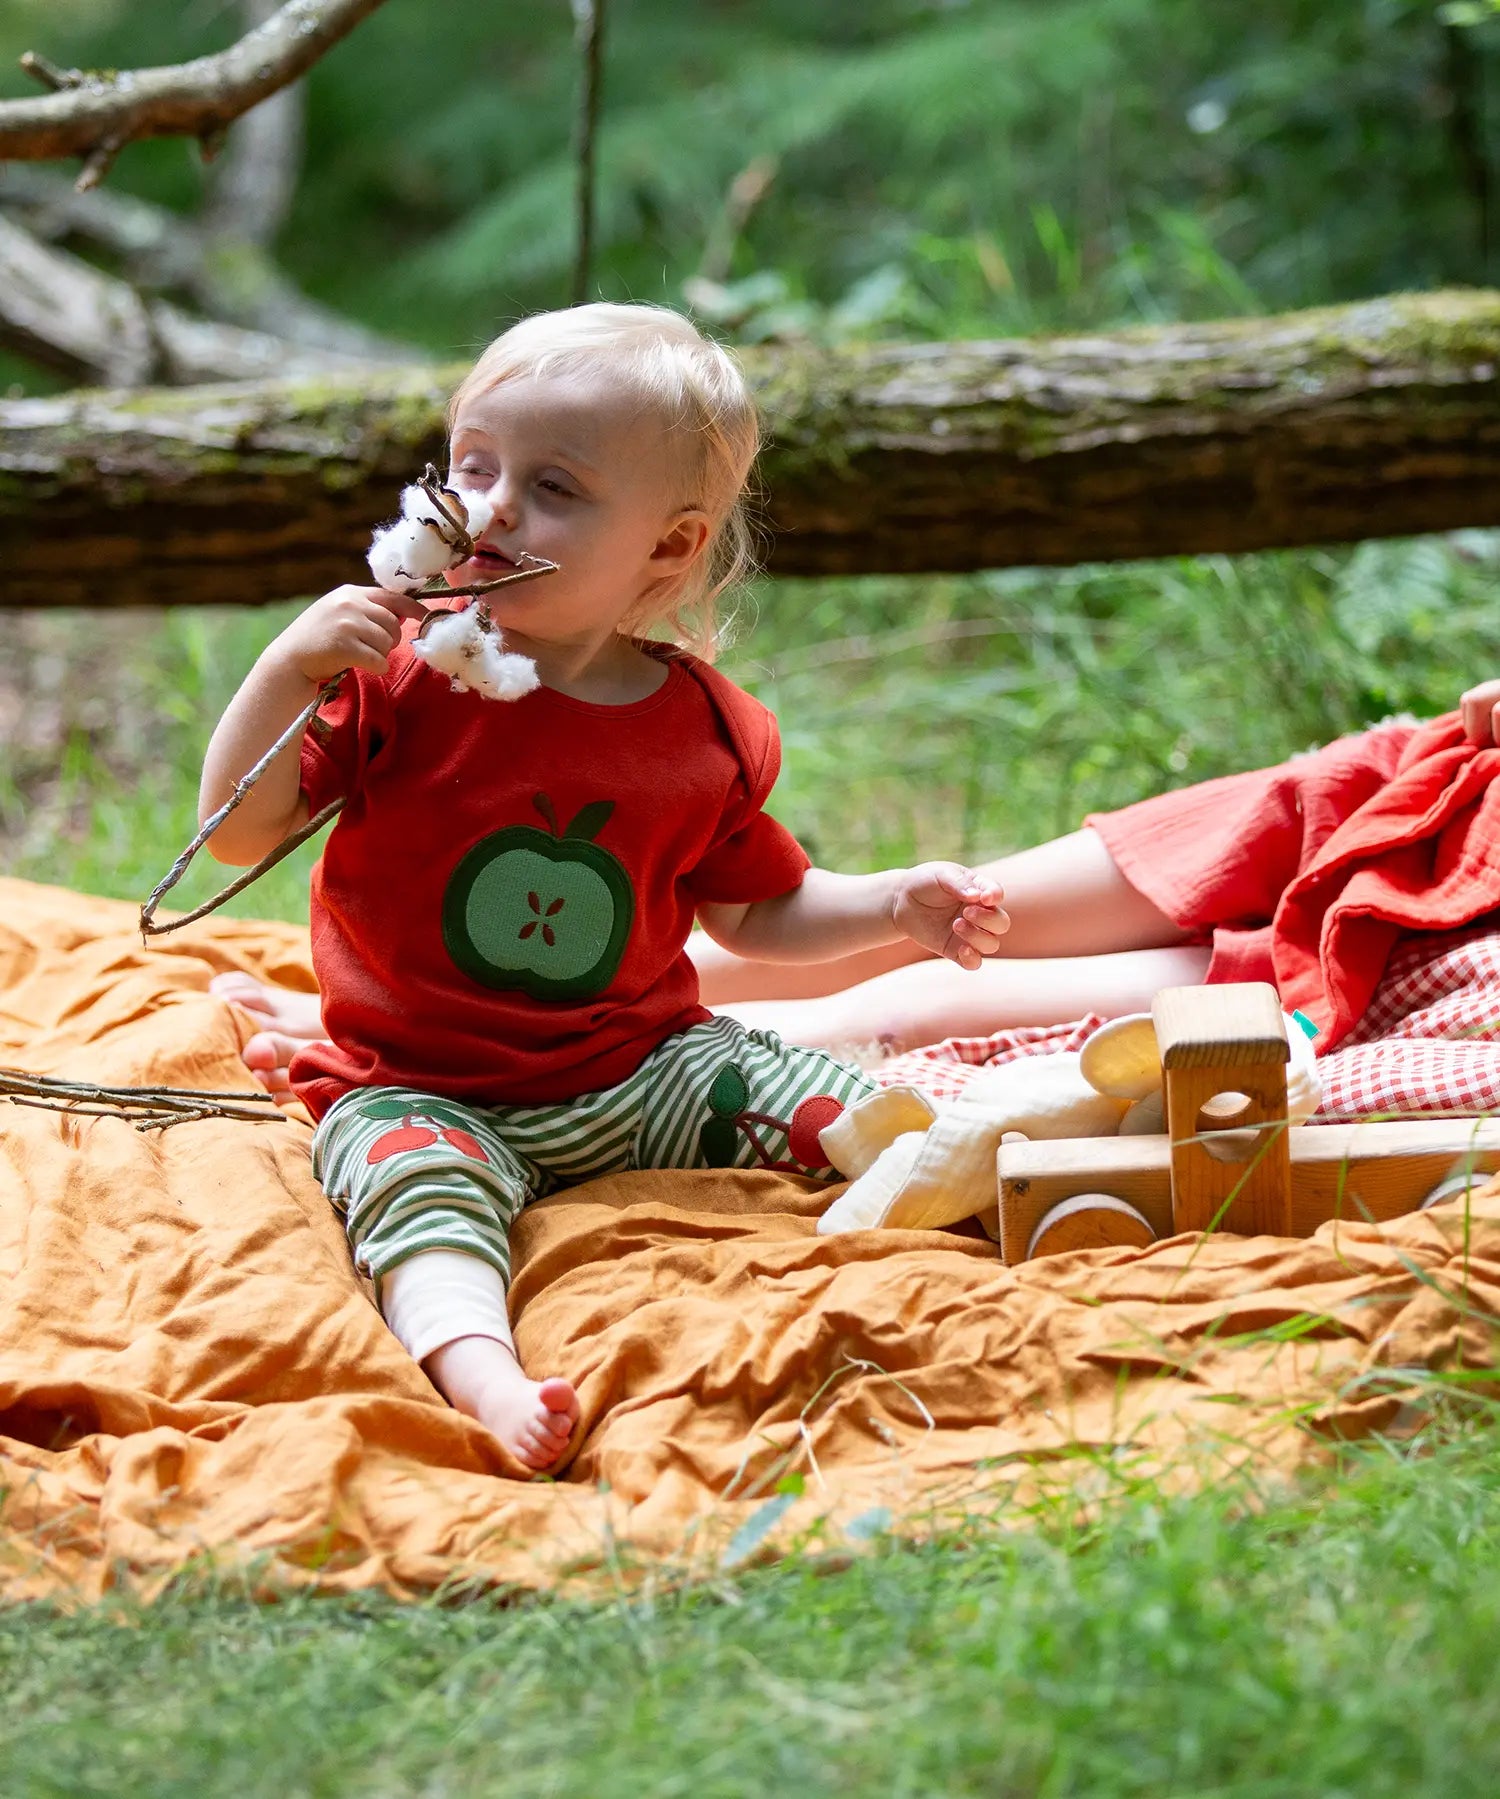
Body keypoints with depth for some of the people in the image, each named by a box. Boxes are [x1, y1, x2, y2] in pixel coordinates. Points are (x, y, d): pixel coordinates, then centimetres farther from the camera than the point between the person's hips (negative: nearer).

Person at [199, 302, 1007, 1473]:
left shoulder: (707, 729, 2)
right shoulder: (402, 673, -7)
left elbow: (758, 911, 17)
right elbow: (237, 835, -10)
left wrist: (899, 905, 1)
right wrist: (287, 670, -22)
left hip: (647, 1070, 4)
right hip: (423, 1088, -4)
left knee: (861, 1115, -13)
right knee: (420, 1184, -36)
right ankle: (481, 1374, -57)